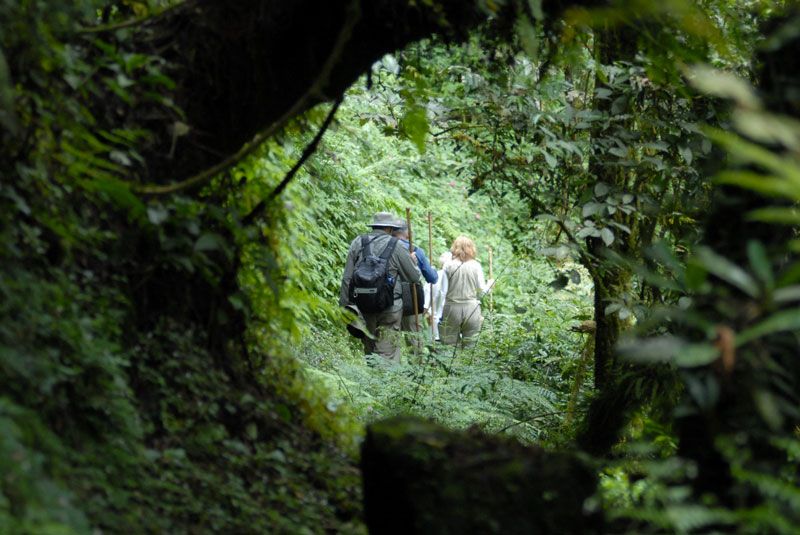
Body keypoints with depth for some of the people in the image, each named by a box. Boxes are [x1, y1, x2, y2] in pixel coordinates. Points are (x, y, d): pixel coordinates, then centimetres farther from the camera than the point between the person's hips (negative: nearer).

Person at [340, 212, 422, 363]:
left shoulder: (357, 243, 4)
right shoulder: (396, 246, -5)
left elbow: (347, 278, 3)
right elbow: (414, 276, 3)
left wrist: (344, 305, 8)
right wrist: (412, 260, 23)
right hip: (389, 308, -4)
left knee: (369, 350, 17)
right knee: (387, 353, -3)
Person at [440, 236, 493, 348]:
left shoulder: (448, 265, -4)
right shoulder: (476, 266, -3)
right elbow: (481, 292, -1)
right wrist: (489, 284, 18)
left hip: (452, 308, 0)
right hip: (472, 308, 0)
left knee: (450, 345, 5)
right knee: (470, 345, 6)